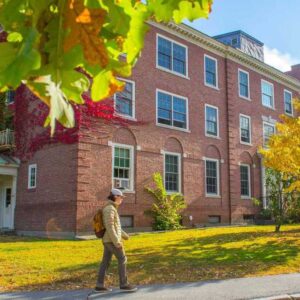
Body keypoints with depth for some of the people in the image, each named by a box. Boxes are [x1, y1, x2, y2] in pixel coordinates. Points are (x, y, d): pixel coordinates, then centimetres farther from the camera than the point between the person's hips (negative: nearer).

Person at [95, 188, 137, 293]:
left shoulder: (110, 209, 16)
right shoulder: (109, 208, -17)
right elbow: (109, 226, -23)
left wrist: (123, 234, 30)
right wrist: (117, 242, -23)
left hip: (108, 240, 10)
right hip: (111, 240, -10)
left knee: (106, 261, 8)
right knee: (122, 260, -3)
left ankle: (99, 286, 10)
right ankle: (124, 284, 3)